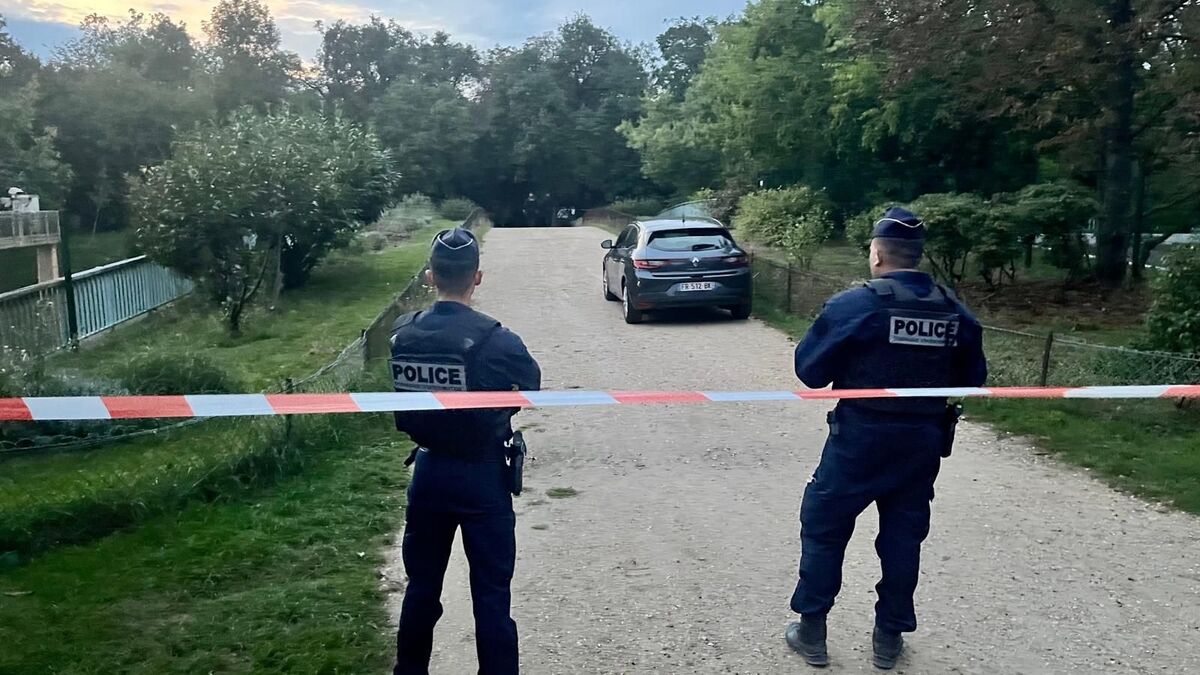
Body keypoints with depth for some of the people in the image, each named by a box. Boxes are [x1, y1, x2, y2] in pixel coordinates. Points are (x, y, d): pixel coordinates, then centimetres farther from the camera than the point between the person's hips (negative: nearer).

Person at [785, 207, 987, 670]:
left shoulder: (853, 305, -15)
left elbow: (810, 370, -11)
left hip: (860, 438, -4)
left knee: (823, 528, 11)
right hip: (924, 441, 4)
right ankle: (889, 637, 25)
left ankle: (812, 632, 17)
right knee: (903, 536, 15)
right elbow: (973, 378, 10)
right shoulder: (956, 312, 0)